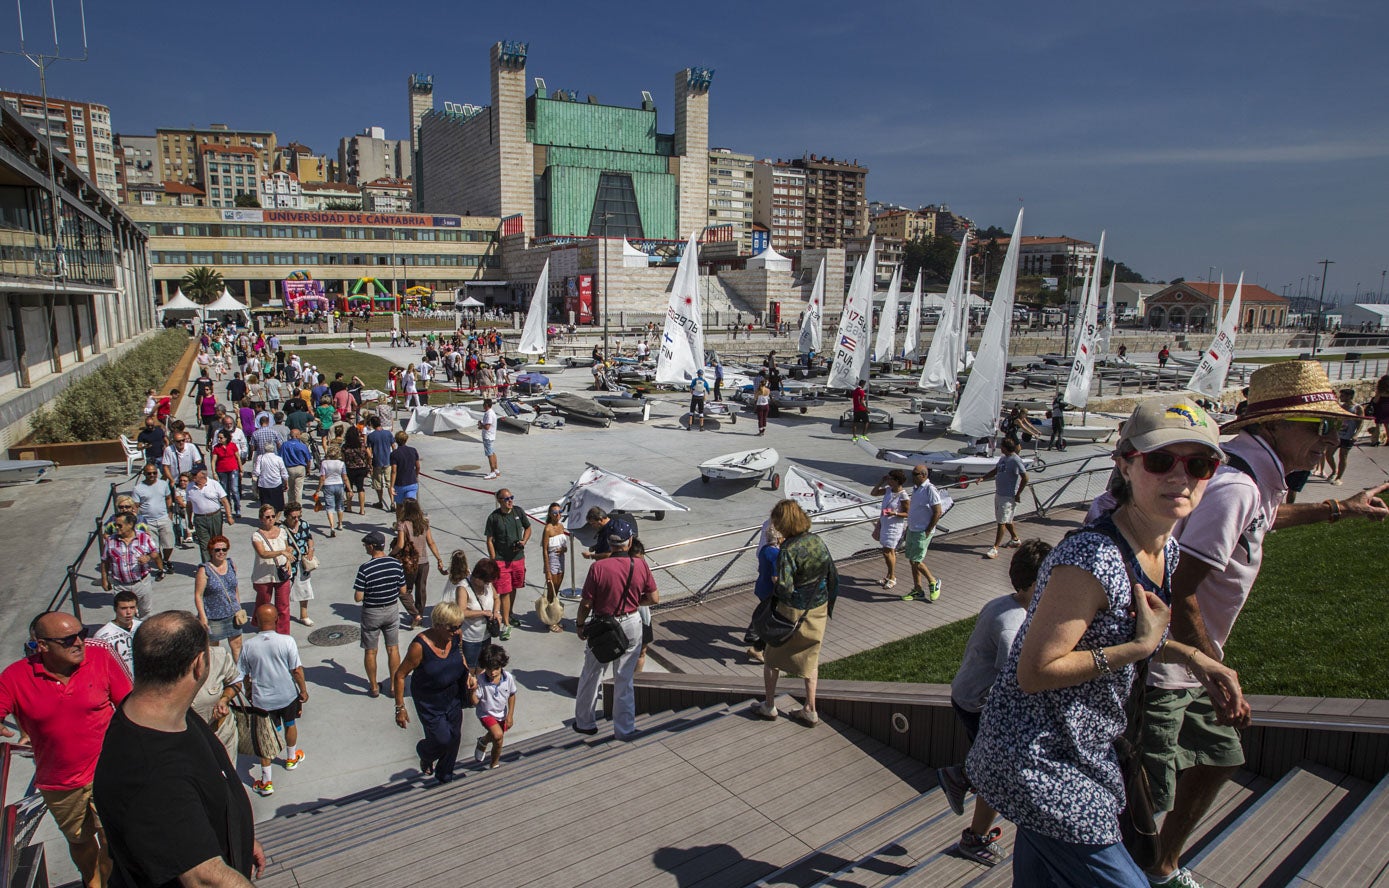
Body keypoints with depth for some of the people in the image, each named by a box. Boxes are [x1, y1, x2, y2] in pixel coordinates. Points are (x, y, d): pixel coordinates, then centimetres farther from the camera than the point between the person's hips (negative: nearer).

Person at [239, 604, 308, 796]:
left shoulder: (248, 646, -13)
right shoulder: (287, 641, -18)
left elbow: (246, 676, -2)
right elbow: (297, 670, -12)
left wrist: (248, 695, 16)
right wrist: (303, 690, 3)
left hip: (262, 700, 0)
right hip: (287, 695, 1)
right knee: (290, 725, 26)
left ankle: (266, 781, 13)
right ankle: (291, 759, 48)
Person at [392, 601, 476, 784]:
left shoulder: (456, 637, -13)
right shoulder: (420, 645, -29)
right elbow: (399, 675, -19)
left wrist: (468, 675, -6)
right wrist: (400, 708, -15)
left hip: (453, 698, 5)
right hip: (429, 703, -5)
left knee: (454, 738, 14)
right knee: (442, 740, -4)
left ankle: (445, 776, 40)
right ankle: (425, 755, 34)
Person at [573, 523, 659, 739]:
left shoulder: (598, 567, -18)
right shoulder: (641, 565, -12)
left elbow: (586, 603, -12)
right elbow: (654, 598, -6)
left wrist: (580, 625, 5)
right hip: (631, 625, 2)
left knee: (591, 676, 18)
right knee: (625, 680, 14)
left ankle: (585, 722, 31)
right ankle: (625, 729, 22)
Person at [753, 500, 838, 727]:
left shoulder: (788, 550, -24)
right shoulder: (819, 542, -4)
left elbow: (785, 588, -29)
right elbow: (833, 578, 4)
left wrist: (774, 586, -7)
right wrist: (828, 606, 15)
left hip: (792, 612, -6)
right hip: (818, 609, 6)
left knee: (772, 658, 16)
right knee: (810, 658, 20)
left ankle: (769, 706, 27)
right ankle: (810, 711, 26)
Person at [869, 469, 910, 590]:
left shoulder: (903, 496, -18)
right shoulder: (888, 490, 2)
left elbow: (907, 513, -13)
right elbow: (873, 493, 13)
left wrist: (895, 513, -28)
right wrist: (881, 482, 2)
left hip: (894, 526, -7)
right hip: (884, 524, 7)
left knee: (887, 552, -5)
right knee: (889, 551, 16)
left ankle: (892, 578, 9)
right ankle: (889, 575, 29)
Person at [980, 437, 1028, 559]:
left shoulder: (1016, 460, -19)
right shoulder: (1003, 458, 9)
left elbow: (1025, 478, -20)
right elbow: (995, 471, 22)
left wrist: (1018, 494, -16)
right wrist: (983, 478, 7)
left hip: (1008, 497, -9)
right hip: (999, 493, 9)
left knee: (1001, 522, -7)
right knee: (1007, 520, 21)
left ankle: (995, 548, -5)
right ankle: (1015, 540, 39)